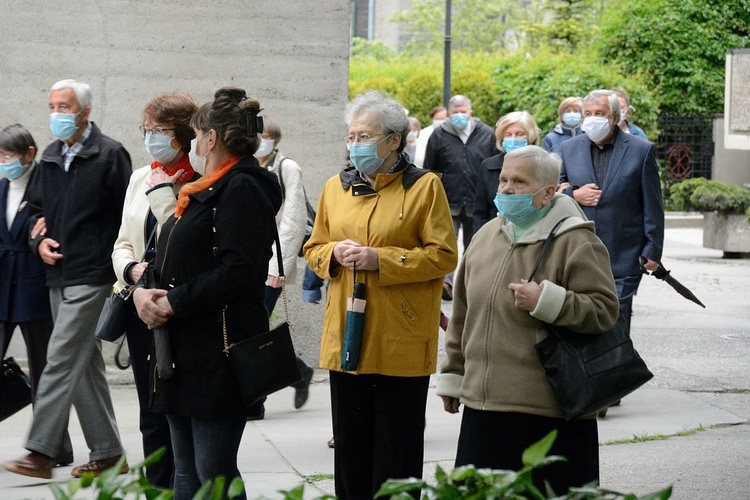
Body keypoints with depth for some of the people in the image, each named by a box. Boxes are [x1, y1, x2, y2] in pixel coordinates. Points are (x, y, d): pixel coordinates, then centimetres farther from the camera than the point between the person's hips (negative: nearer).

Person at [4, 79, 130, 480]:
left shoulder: (110, 155, -7)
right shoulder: (50, 157, 14)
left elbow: (127, 216, -8)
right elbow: (37, 207, 24)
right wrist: (40, 241, 5)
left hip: (91, 274, -8)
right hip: (58, 274, 8)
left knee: (62, 358, -12)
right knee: (86, 364, 10)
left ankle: (42, 452, -12)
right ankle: (107, 453, 16)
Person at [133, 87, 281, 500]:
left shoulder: (243, 187, -11)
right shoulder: (203, 190, 19)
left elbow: (237, 271, -21)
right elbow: (172, 261, 21)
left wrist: (173, 302, -16)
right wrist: (143, 291, 0)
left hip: (219, 352, -10)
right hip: (184, 348, 10)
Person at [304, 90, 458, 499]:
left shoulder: (424, 187, -3)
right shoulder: (336, 187, 12)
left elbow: (444, 256, -8)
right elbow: (313, 249, 18)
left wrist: (381, 259, -16)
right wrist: (334, 253, -6)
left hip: (401, 342, -4)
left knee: (398, 449, 2)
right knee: (350, 446, 9)